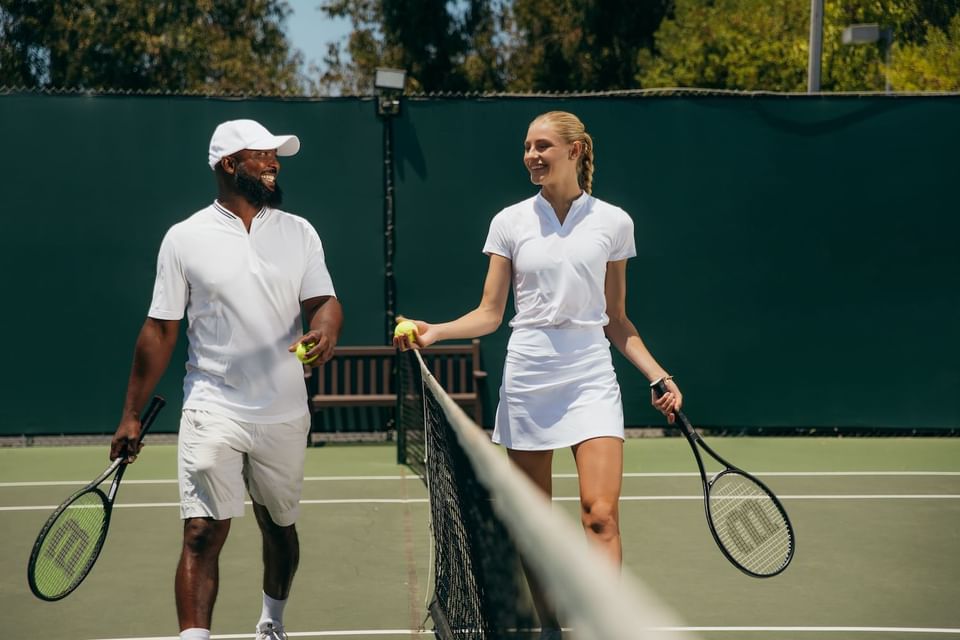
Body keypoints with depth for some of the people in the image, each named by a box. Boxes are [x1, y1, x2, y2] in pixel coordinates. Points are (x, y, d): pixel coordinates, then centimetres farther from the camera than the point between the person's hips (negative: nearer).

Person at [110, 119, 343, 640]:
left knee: (279, 527, 17)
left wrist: (325, 329, -24)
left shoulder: (299, 232, 5)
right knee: (202, 533, -12)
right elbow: (160, 330, 1)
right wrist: (131, 416, 1)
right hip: (213, 414, -3)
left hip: (285, 416, 3)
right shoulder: (185, 239, -2)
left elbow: (322, 301, 2)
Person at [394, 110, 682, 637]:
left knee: (600, 514, -14)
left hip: (590, 376, -1)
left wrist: (658, 375, 1)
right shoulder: (510, 222, 5)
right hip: (528, 375, 1)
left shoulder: (612, 222, 5)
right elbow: (489, 314, 5)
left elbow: (616, 320, 11)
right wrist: (435, 331, -11)